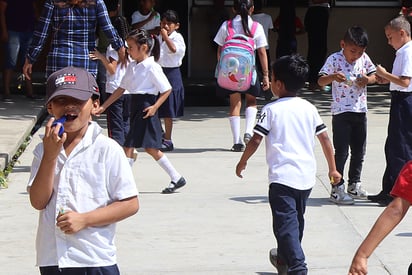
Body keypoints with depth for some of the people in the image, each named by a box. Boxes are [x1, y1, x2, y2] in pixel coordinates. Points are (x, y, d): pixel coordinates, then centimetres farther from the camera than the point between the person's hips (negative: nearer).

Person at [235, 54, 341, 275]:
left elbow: (256, 140, -6)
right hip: (306, 176, 6)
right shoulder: (309, 108, 9)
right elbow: (325, 139, 11)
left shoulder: (271, 109, -5)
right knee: (296, 220, 23)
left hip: (282, 176, -6)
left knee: (286, 224, -10)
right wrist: (332, 168, 20)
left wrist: (242, 162, 10)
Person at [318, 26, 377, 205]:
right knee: (341, 152, -4)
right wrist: (332, 77, -34)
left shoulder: (364, 58, 3)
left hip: (360, 110, 5)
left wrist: (368, 79, -10)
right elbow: (320, 81, -13)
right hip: (341, 111, -5)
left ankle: (354, 184, 28)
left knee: (359, 150, 13)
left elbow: (373, 74, 13)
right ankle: (337, 188, 4)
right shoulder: (334, 59, -10)